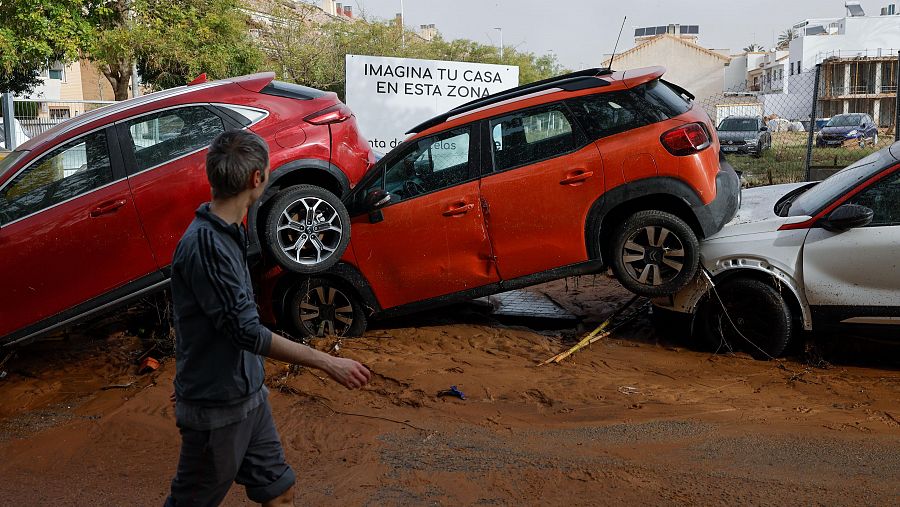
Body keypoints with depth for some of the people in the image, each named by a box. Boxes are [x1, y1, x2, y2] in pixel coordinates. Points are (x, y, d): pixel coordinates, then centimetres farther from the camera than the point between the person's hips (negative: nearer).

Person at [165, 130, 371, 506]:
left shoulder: (228, 233, 5)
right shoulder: (205, 243, -27)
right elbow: (247, 331, -29)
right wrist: (328, 363, -27)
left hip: (248, 395, 9)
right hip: (216, 406, -9)